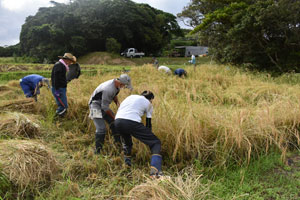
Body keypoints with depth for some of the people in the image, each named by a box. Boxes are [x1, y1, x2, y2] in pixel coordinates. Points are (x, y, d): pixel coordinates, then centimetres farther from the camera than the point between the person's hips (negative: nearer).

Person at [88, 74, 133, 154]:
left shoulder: (116, 84, -4)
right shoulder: (108, 89, -33)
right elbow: (105, 107, -26)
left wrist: (117, 103, -1)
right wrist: (113, 116, -15)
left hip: (103, 106, 9)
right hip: (96, 106, -9)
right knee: (101, 129, -17)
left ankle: (118, 144, 23)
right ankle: (97, 151, -7)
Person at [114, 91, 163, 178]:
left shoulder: (131, 96, 31)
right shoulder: (148, 104, 18)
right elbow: (148, 123, 20)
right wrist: (148, 137, 37)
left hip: (118, 121, 6)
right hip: (132, 123, -5)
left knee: (127, 142, 39)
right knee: (156, 143, 6)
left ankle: (127, 164, 36)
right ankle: (155, 171, -12)